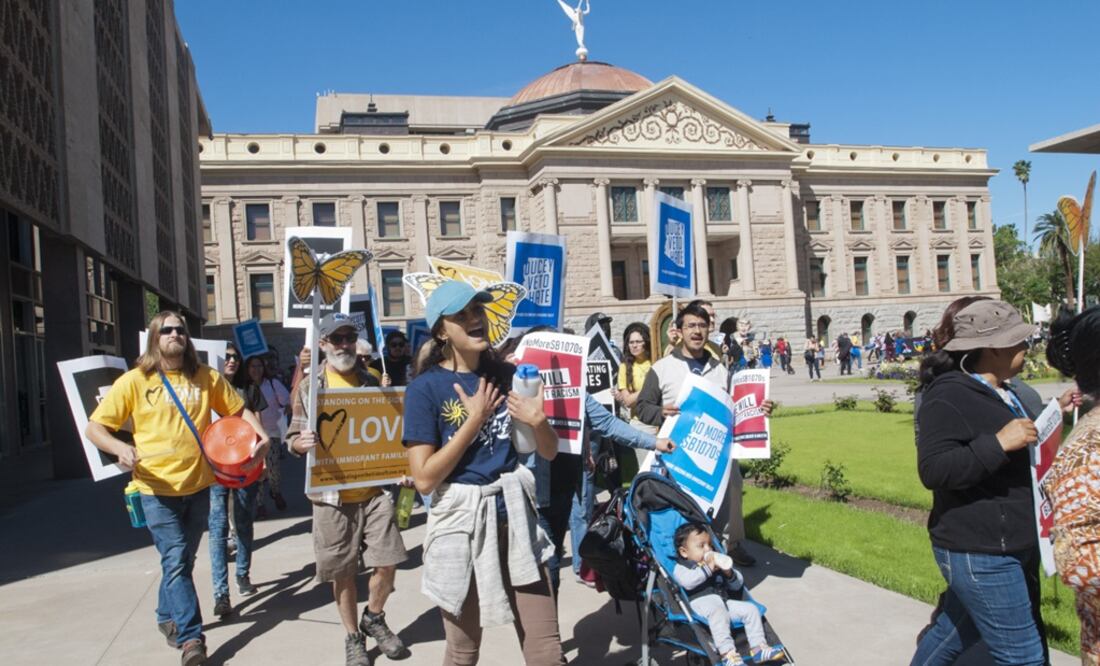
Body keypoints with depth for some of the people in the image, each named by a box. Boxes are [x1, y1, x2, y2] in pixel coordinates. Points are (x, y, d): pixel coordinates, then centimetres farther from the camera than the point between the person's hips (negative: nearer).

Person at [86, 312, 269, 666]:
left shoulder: (207, 377, 1)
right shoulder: (135, 381, -7)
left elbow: (239, 410, 10)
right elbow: (94, 428, -6)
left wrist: (262, 435, -9)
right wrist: (120, 448, -27)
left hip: (197, 484, 4)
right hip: (157, 489, -4)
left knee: (183, 560, 17)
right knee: (176, 561, -6)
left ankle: (168, 616, 39)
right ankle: (191, 637, 2)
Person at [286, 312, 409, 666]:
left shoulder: (371, 382, 7)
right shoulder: (309, 387, 0)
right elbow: (293, 439, 2)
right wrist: (302, 442, -22)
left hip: (375, 489, 2)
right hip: (332, 494, -2)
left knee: (387, 561, 1)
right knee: (343, 572, 8)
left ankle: (374, 618, 29)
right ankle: (353, 637, 27)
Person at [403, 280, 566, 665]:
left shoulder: (508, 374, 4)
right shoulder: (426, 387, -9)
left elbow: (549, 452, 8)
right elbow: (424, 478, -14)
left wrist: (537, 422, -13)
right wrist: (475, 420, -15)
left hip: (514, 515, 3)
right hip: (460, 523, -3)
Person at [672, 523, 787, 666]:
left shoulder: (716, 563, 28)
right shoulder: (680, 567, 9)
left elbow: (738, 585, 25)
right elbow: (687, 582, -17)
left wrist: (729, 573, 3)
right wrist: (708, 568, -14)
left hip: (722, 601, 7)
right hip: (699, 603, -7)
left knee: (750, 609, -8)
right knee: (718, 612, -37)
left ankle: (759, 648, -5)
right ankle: (728, 654, -46)